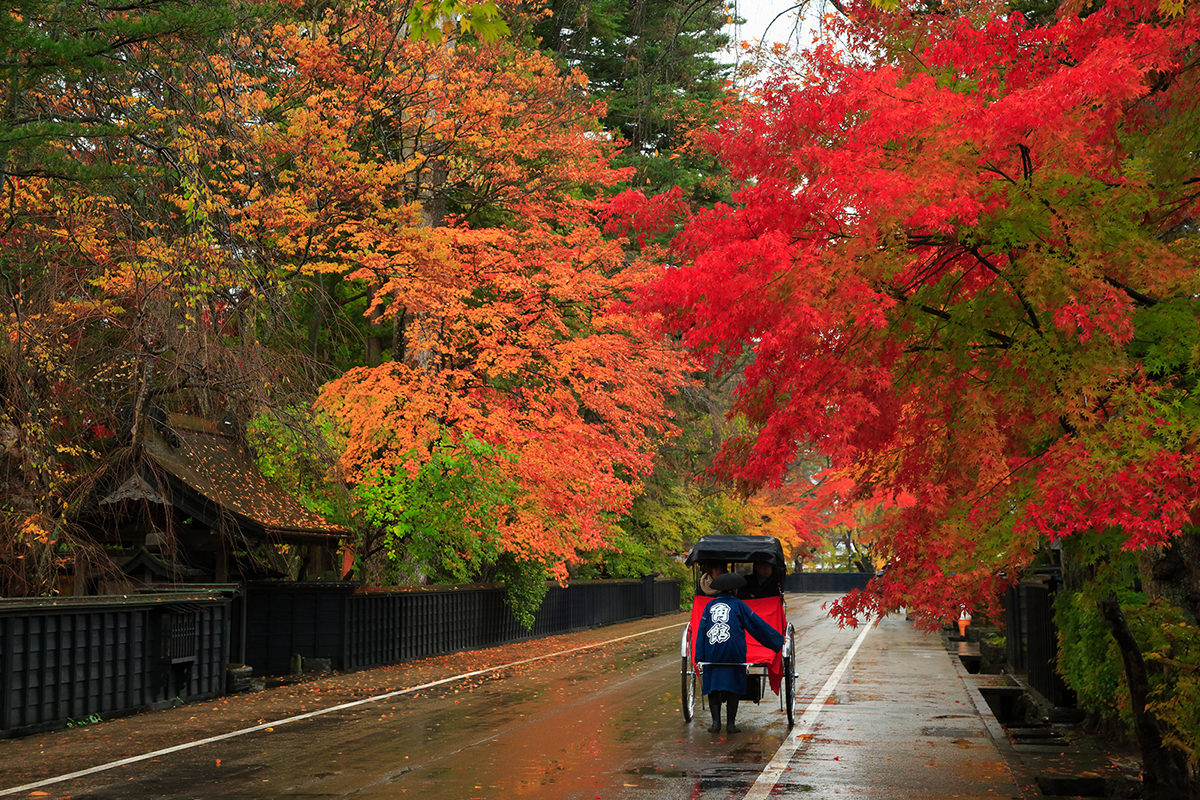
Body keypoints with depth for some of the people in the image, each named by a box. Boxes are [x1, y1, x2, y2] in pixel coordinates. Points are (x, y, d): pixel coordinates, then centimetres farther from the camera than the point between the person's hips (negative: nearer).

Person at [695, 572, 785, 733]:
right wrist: (779, 641, 15)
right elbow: (758, 626, 7)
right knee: (733, 685, 6)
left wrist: (699, 658, 7)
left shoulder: (710, 606, 11)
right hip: (733, 653, -2)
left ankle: (716, 722, 0)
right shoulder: (738, 605, 4)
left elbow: (701, 631, 7)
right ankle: (730, 724, 4)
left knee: (712, 685, 10)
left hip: (711, 653, 2)